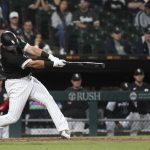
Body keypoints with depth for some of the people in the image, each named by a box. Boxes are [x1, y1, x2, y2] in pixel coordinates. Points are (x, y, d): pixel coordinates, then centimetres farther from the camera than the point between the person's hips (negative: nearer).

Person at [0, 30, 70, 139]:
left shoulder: (16, 42, -6)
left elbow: (32, 50, -11)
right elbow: (33, 64, -29)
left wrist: (51, 57, -23)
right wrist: (53, 63, -26)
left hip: (29, 80, 8)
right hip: (17, 84, -8)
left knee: (49, 100, 1)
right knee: (13, 117, -9)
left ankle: (63, 129, -1)